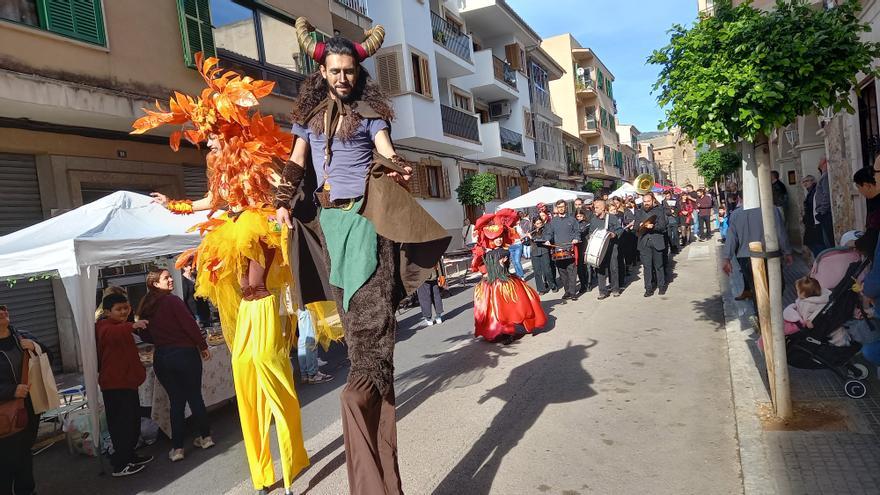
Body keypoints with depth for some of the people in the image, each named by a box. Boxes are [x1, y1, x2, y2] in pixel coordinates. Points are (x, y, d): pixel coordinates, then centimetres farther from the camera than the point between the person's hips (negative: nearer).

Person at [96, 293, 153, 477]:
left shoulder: (121, 327, 19)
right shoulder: (105, 327, -12)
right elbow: (110, 334, -40)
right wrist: (132, 326, -56)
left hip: (127, 382, 10)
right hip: (115, 384, -10)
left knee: (132, 422, 16)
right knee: (121, 424, -7)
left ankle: (130, 456, 28)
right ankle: (120, 466, 0)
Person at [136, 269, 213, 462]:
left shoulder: (145, 307, 6)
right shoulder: (172, 300, -13)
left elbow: (144, 335, 14)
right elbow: (190, 325, -15)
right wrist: (203, 346, -4)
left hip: (161, 358, 5)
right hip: (184, 353, -5)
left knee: (176, 401, 12)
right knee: (195, 397, 10)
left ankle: (177, 448, 12)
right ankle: (205, 437, 22)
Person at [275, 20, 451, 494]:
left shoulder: (369, 110, 7)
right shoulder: (309, 113, 16)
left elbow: (386, 153, -5)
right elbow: (295, 163, 15)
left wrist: (396, 168, -28)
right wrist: (284, 203, 2)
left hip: (365, 216, -3)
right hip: (330, 219, 3)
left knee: (370, 305, -13)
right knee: (350, 305, 2)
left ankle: (362, 386, -12)